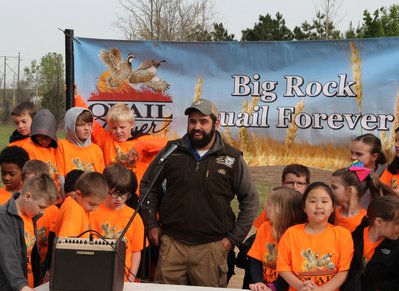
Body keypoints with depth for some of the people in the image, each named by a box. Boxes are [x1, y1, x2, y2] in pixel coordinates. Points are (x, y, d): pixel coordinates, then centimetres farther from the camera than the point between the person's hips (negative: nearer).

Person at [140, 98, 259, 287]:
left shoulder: (232, 159, 0)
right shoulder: (172, 151, 4)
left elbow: (250, 201, 6)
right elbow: (147, 185, 14)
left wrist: (233, 238, 1)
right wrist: (152, 224, 9)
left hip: (211, 248, -1)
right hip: (171, 243, 1)